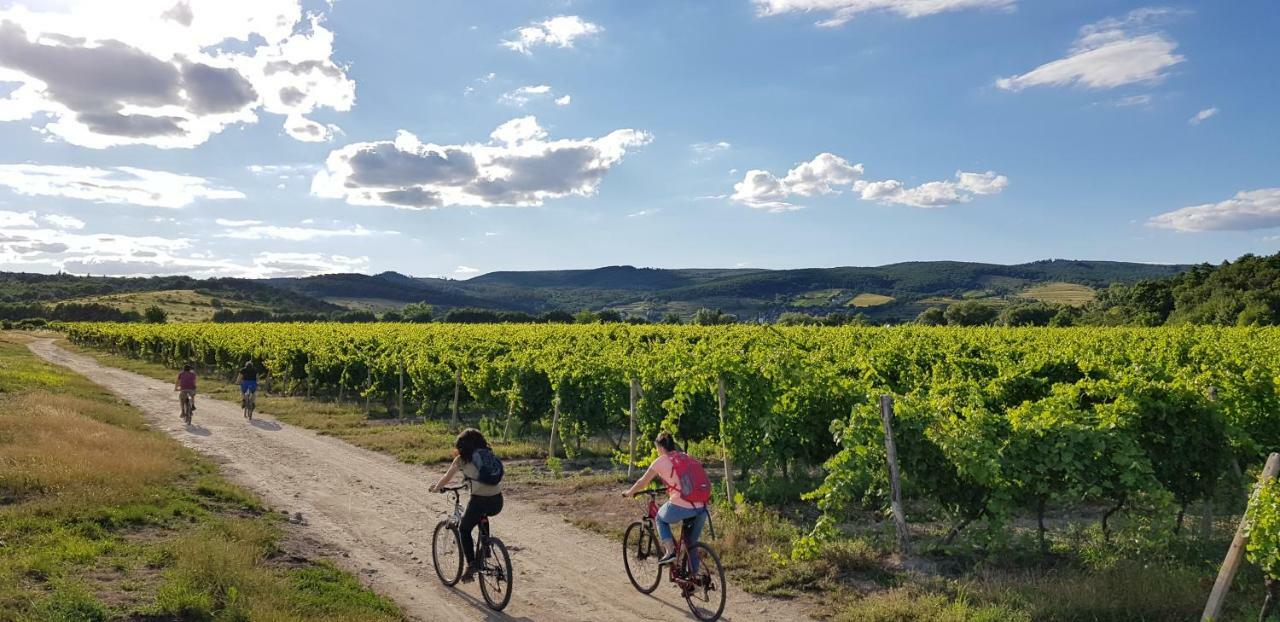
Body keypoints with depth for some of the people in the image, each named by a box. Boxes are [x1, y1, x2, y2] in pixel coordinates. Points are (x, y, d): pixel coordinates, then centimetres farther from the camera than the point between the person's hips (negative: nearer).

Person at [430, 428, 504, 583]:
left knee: (464, 530, 19)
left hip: (480, 501, -5)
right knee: (482, 516, 38)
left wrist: (436, 488, 36)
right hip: (497, 502, 5)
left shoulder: (462, 459, 5)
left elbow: (447, 478, 18)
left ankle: (471, 564, 6)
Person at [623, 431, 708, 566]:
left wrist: (629, 493, 32)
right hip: (701, 508, 5)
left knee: (661, 519, 27)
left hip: (680, 507, -5)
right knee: (692, 543, 23)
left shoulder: (661, 461, 4)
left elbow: (643, 482, 14)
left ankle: (669, 551, 11)